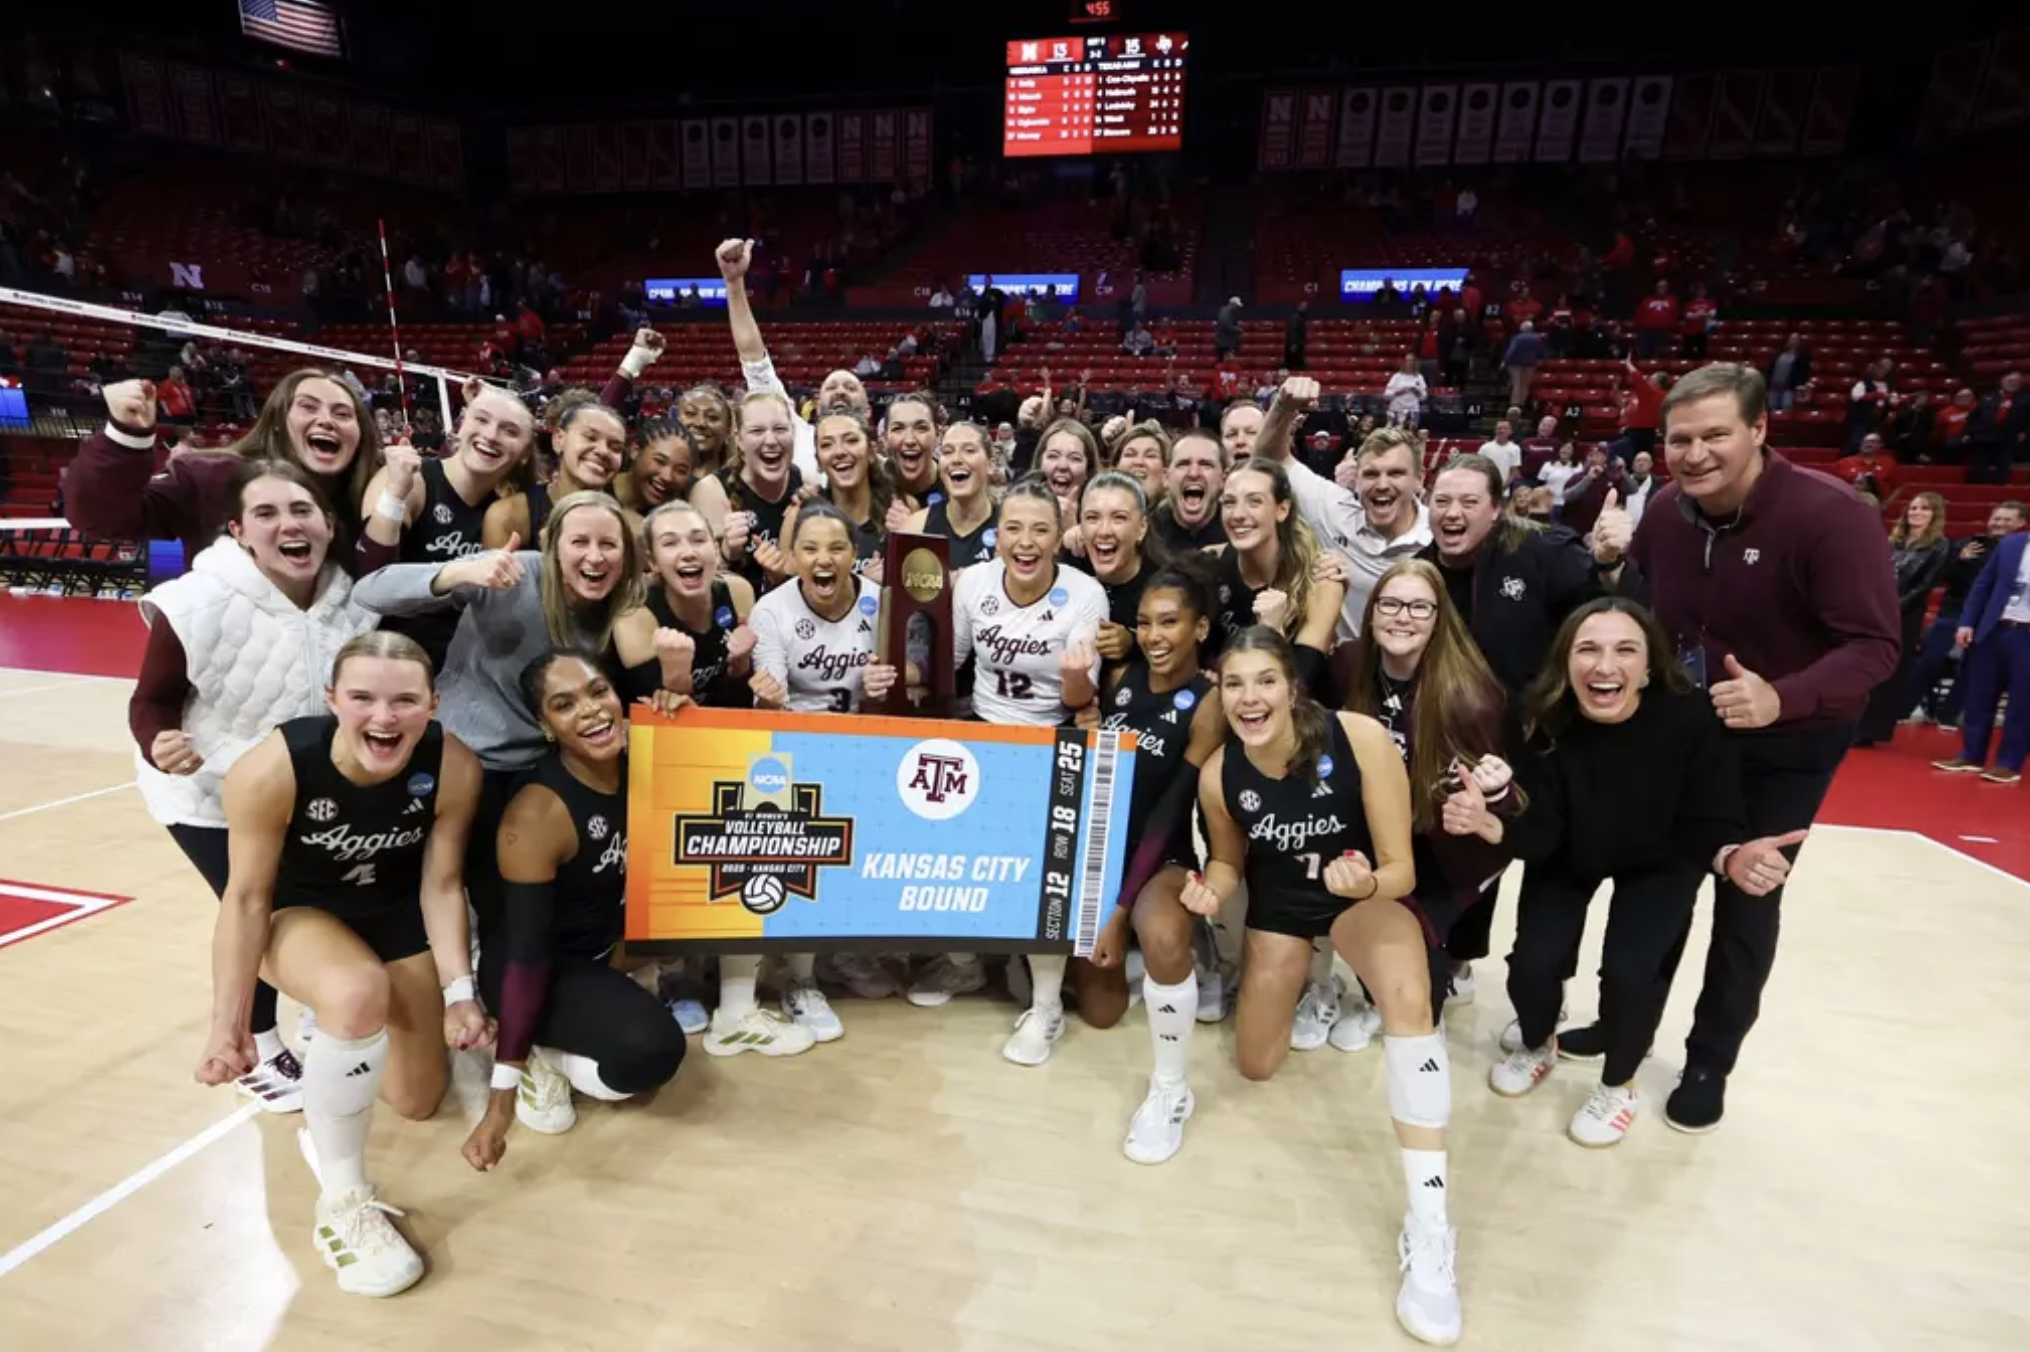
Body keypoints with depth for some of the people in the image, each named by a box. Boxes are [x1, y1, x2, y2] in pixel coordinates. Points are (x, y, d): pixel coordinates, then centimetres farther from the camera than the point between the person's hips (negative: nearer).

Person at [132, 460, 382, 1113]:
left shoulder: (352, 601, -16)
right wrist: (161, 748, -36)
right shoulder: (198, 604, -26)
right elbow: (151, 702, -16)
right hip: (210, 793, -4)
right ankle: (256, 1052, 23)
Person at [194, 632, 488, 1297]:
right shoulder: (272, 769, -32)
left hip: (397, 913, 3)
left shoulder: (454, 767, -27)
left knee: (417, 1102, 12)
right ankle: (342, 1203, -16)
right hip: (297, 911, -2)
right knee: (359, 994, -40)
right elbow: (247, 897, -19)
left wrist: (458, 990, -18)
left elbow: (441, 886, -15)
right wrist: (228, 1022, -17)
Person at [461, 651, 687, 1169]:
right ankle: (538, 1054, 0)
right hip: (540, 966, -8)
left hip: (605, 943, 8)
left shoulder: (640, 759, -15)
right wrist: (502, 1096, -25)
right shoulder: (538, 812, -31)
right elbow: (527, 953, -28)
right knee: (652, 1049, -27)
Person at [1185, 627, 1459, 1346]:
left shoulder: (1360, 738, -31)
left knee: (1408, 997, -36)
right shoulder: (1217, 775, -23)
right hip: (1280, 902, 3)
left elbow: (1401, 870, -23)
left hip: (1367, 893, -3)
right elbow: (1229, 861, -2)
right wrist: (1211, 890, -24)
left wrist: (1367, 884, -45)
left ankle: (1429, 1226, -23)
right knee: (1256, 1066, 12)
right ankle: (1300, 978, 46)